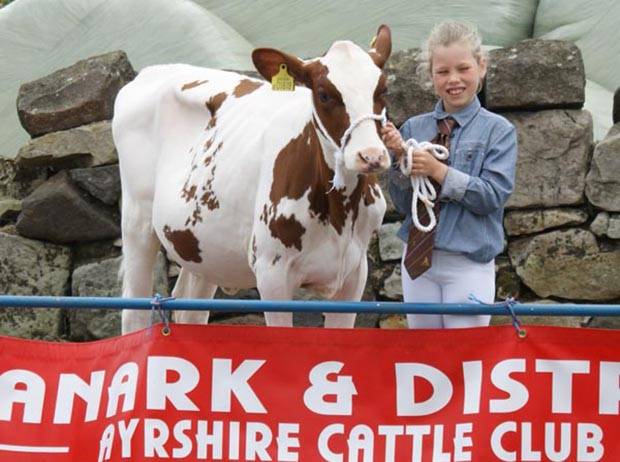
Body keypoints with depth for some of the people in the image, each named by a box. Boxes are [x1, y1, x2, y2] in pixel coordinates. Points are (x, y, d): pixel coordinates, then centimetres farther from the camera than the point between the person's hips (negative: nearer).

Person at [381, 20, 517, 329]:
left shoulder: (498, 130, -4)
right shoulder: (413, 128, 5)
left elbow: (493, 196, -13)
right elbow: (402, 203, 4)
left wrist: (439, 171, -20)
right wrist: (400, 158, -12)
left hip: (469, 264, -4)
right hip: (418, 258, 4)